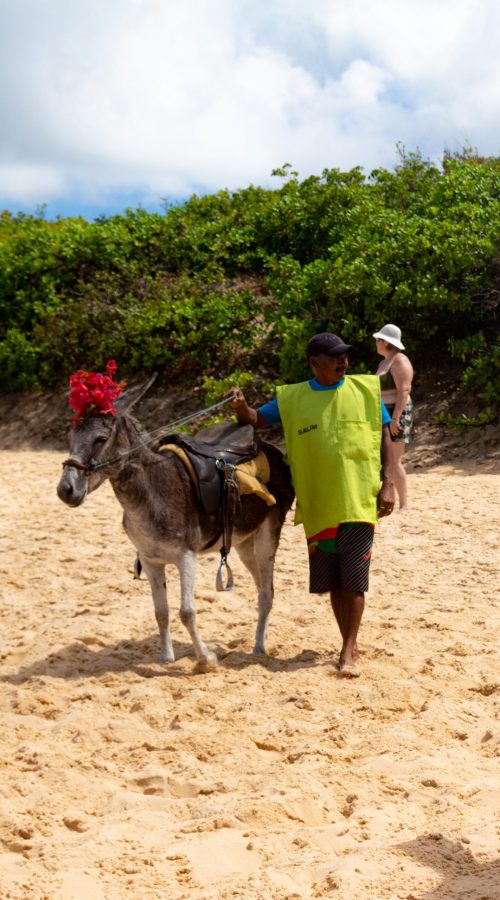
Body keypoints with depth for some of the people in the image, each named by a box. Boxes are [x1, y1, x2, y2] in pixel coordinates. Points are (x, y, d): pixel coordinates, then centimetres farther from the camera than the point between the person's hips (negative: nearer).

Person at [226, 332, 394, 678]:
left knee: (353, 577, -5)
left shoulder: (367, 389, 2)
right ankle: (350, 644, 26)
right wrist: (240, 406, -14)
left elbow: (385, 438, 4)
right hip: (317, 505, 2)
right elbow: (257, 420, 9)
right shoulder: (291, 398, 4)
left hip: (359, 500, -2)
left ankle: (348, 652, 2)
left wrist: (388, 483, -5)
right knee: (332, 579, 10)